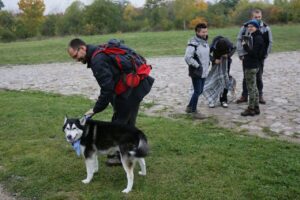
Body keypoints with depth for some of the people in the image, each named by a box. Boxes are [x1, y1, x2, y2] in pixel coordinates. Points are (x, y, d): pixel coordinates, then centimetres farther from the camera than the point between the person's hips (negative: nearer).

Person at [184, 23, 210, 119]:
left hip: (204, 72, 9)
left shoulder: (205, 42, 10)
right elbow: (187, 58, -24)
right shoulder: (193, 43, -18)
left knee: (199, 91, 16)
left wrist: (208, 63, 13)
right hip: (196, 72, -9)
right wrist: (198, 65, -19)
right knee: (197, 92, -1)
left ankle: (189, 107, 32)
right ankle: (194, 111, 13)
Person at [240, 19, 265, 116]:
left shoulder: (258, 38, -16)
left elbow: (254, 53, -22)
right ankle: (256, 108, 26)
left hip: (252, 66, -10)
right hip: (251, 65, 10)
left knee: (251, 88, -2)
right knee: (253, 87, 16)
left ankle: (251, 109, 7)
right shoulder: (253, 37, 13)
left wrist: (245, 46, -22)